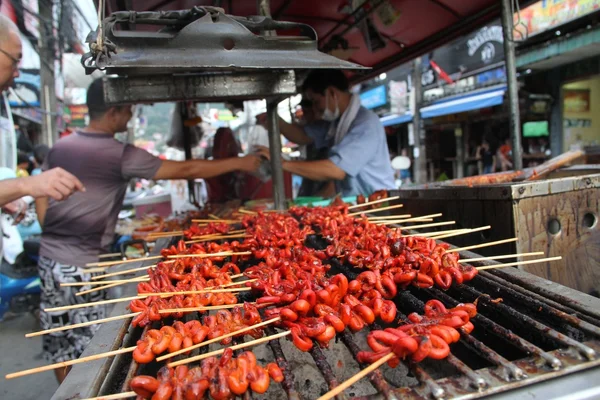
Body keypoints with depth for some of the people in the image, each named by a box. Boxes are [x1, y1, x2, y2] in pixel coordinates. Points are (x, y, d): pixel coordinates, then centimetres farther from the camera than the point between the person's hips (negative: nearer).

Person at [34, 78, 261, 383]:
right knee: (87, 346, 7)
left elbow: (41, 205, 12)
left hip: (49, 257, 8)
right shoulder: (120, 154, -15)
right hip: (82, 265, -8)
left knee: (59, 343, 19)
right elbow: (186, 170, -14)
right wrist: (239, 163, -6)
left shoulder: (58, 148, 6)